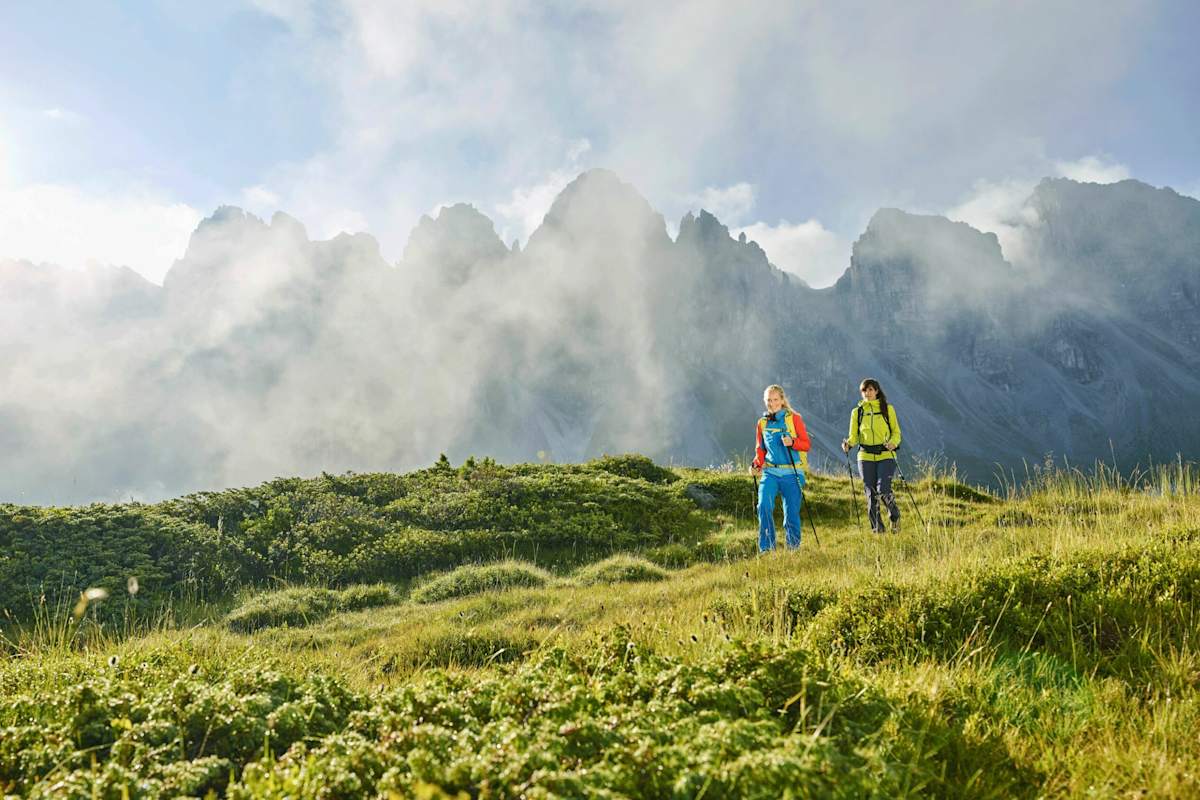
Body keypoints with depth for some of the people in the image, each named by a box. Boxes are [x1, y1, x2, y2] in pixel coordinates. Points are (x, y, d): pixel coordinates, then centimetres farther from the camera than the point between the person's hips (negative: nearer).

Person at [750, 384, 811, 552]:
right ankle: (766, 548, -9)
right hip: (770, 472, 2)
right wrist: (756, 464, 0)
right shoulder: (762, 423, 12)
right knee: (764, 506, -18)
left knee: (791, 513, 1)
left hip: (792, 473, -2)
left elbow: (806, 444, -2)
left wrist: (792, 442, -21)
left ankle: (794, 549, 19)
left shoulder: (794, 419, 1)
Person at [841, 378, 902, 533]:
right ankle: (878, 530, 12)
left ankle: (895, 517, 13)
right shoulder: (857, 412, 9)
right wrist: (848, 443, -14)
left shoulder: (888, 409, 5)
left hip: (886, 456, -2)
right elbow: (854, 436, 8)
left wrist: (893, 443, -15)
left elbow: (896, 432, 7)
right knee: (871, 495, 1)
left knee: (883, 491, -16)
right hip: (865, 457, 2)